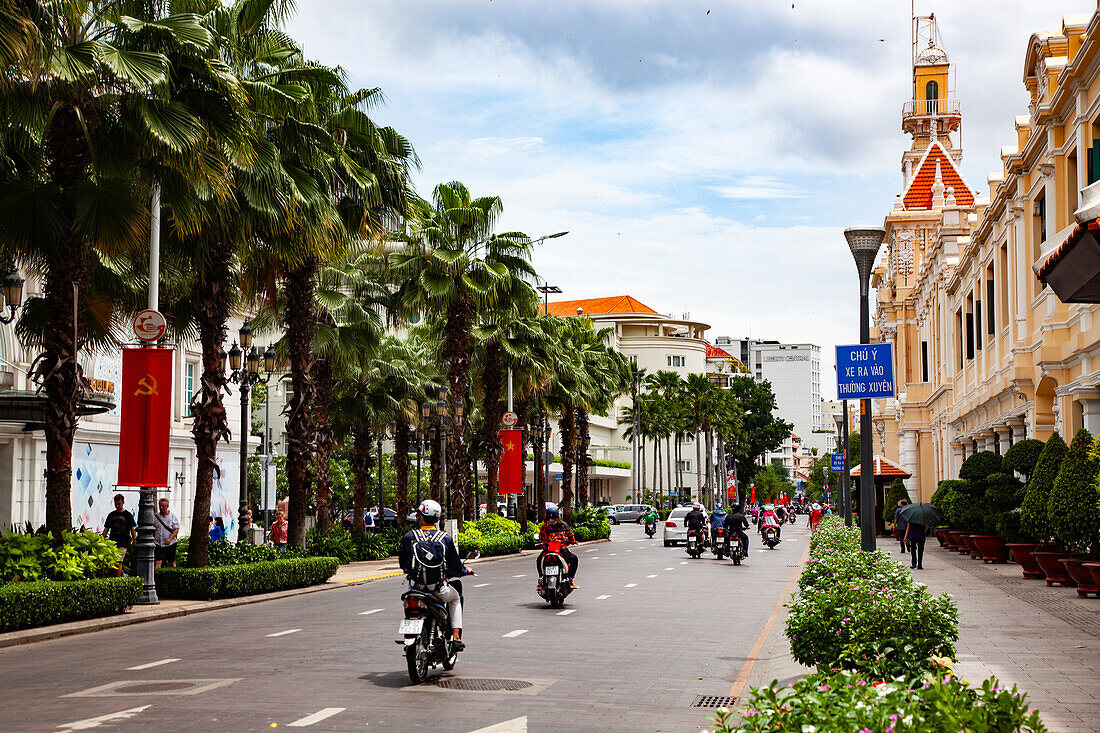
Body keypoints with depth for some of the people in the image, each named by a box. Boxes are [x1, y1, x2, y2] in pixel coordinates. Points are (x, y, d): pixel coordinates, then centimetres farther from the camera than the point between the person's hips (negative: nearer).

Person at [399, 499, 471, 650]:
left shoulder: (409, 537, -2)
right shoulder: (446, 538, -2)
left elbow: (402, 563, 10)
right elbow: (455, 567, 2)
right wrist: (466, 571, 25)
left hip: (417, 586, 1)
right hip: (439, 590, -1)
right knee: (455, 598, 31)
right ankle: (456, 638, 18)